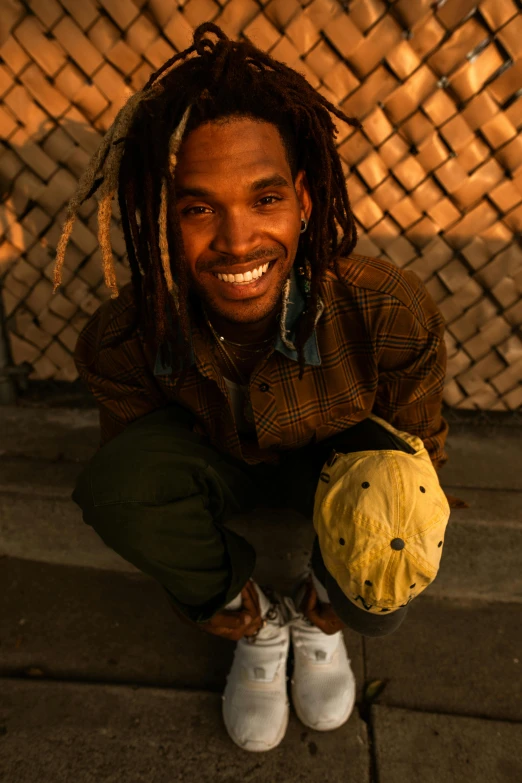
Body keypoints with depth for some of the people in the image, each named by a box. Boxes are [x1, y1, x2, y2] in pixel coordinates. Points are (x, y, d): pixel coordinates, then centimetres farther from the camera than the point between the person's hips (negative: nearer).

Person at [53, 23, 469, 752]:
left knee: (379, 600, -30)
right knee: (109, 486, -29)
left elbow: (421, 447, -11)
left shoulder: (394, 315, -31)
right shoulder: (120, 341, -29)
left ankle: (318, 611, 13)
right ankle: (259, 623, 0)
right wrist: (211, 599, -9)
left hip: (338, 458, 0)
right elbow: (136, 479, -11)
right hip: (216, 463, 2)